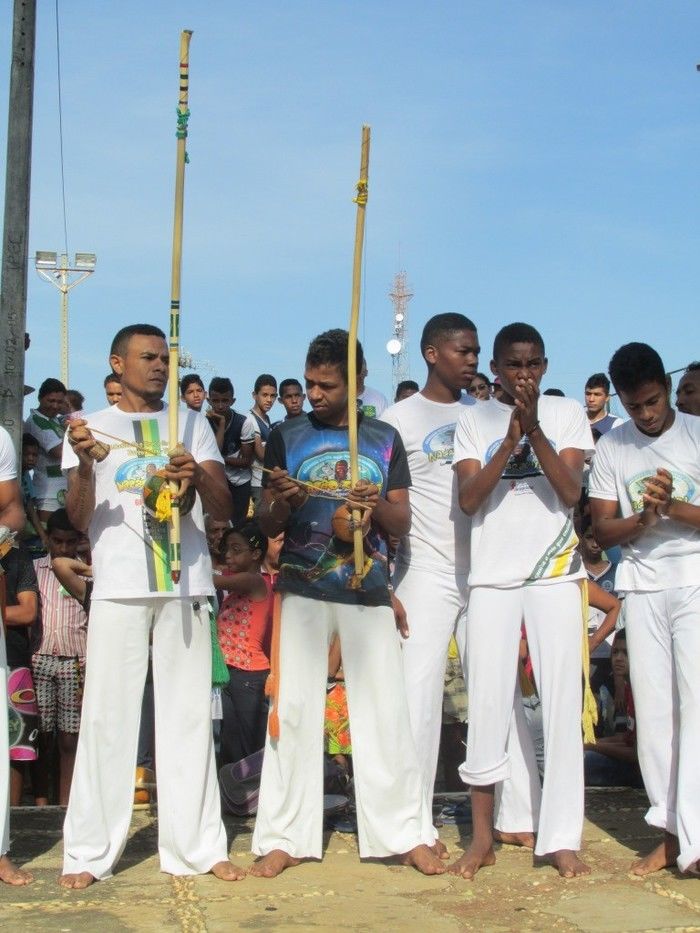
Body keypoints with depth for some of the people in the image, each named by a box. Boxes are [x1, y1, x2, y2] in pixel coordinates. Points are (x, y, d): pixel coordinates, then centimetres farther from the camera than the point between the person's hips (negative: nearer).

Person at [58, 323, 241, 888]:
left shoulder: (191, 424, 15)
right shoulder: (90, 428, 11)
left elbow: (224, 510, 8)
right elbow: (80, 519, 2)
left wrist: (198, 476, -13)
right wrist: (84, 465, -17)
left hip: (186, 584, 2)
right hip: (119, 585, -2)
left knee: (189, 714, 3)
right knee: (109, 713, -3)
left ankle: (196, 846, 9)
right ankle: (90, 852, 4)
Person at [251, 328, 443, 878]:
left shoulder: (384, 439, 8)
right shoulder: (288, 436, 6)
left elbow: (402, 523, 8)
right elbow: (266, 526, 7)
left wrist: (377, 506, -13)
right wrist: (282, 502, -15)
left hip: (368, 591, 1)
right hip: (303, 591, 0)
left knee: (386, 711, 1)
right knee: (294, 709, -1)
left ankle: (406, 833, 10)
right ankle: (285, 837, 7)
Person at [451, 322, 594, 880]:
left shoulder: (567, 413, 6)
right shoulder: (474, 421, 8)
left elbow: (570, 491, -5)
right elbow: (469, 499, -4)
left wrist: (534, 429, -16)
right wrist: (510, 439, -14)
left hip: (556, 573, 0)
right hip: (492, 576, 0)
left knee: (563, 702, -2)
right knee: (488, 703, 0)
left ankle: (561, 838, 5)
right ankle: (483, 836, 13)